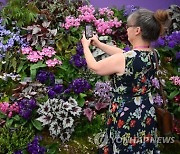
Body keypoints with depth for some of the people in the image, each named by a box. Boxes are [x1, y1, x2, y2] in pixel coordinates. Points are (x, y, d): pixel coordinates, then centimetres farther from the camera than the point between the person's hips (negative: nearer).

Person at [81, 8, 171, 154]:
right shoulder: (153, 54, -4)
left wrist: (86, 45, 9)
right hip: (146, 114, 7)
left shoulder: (124, 59, -26)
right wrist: (98, 44, 20)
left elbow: (94, 66, -8)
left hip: (127, 116, -7)